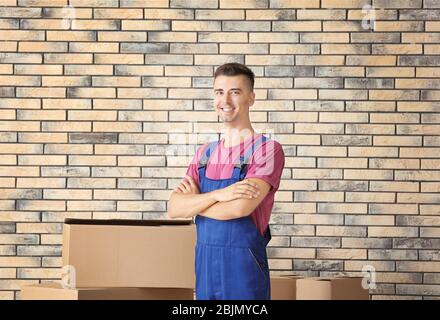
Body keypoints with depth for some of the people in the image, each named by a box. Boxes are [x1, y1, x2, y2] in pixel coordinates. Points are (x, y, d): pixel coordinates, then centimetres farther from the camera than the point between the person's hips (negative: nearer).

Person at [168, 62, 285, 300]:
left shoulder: (267, 150, -9)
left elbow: (240, 208, -21)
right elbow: (173, 208, -1)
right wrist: (218, 194, -18)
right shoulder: (205, 153, 10)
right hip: (205, 265, 5)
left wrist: (194, 201, -4)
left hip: (243, 267, -5)